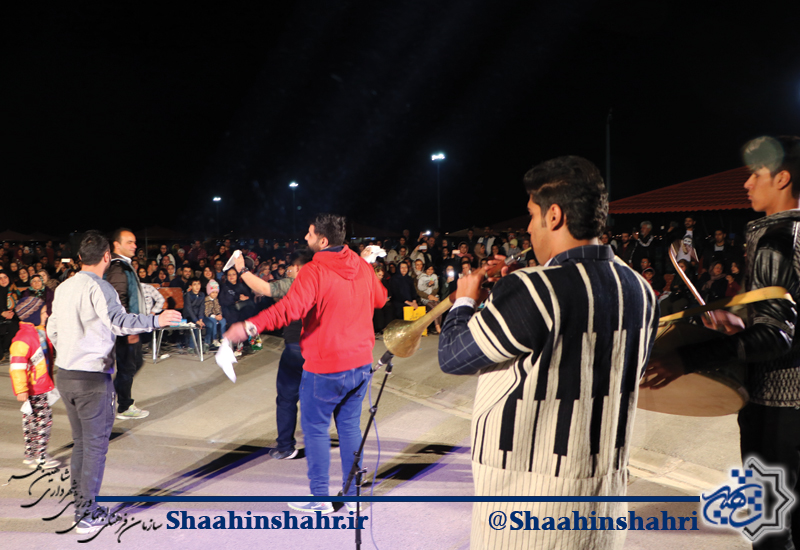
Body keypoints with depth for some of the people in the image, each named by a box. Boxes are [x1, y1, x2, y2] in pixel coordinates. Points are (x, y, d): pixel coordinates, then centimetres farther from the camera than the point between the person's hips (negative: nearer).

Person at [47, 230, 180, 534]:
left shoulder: (63, 287, 11)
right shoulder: (98, 287, -14)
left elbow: (52, 330, 19)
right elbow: (119, 322, -31)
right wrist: (156, 320, -23)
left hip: (64, 375, 8)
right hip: (92, 377, -8)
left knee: (80, 441, 18)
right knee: (96, 445, 1)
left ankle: (80, 504, 25)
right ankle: (87, 516, 6)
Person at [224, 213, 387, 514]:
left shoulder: (314, 271, -17)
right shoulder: (363, 267, 3)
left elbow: (290, 308, -32)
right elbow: (380, 298, 20)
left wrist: (250, 326, -36)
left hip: (326, 367, -7)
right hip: (361, 363, 7)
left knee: (315, 428, 8)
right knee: (349, 426, 16)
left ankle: (320, 498, 16)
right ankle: (352, 494, 24)